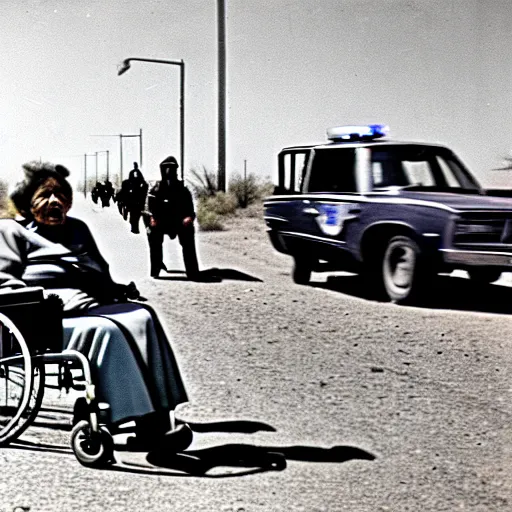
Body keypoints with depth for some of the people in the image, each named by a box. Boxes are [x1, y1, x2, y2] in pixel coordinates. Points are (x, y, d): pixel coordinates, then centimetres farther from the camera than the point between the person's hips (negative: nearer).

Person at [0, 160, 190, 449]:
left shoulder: (78, 229, 32)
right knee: (104, 330, -35)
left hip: (95, 305, 6)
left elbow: (102, 274, 33)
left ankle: (157, 419, -33)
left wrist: (121, 290, 11)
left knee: (143, 317, -25)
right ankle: (138, 417, -40)